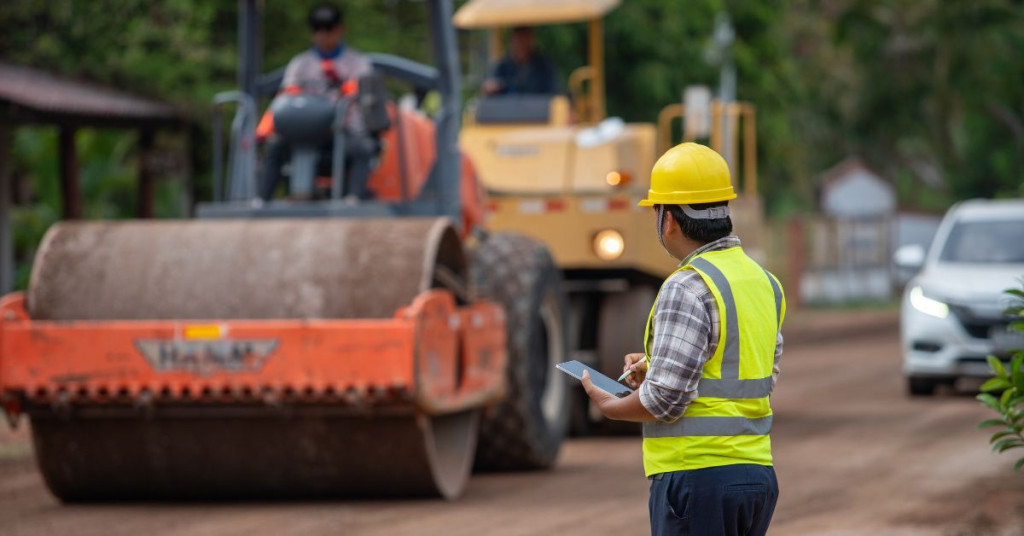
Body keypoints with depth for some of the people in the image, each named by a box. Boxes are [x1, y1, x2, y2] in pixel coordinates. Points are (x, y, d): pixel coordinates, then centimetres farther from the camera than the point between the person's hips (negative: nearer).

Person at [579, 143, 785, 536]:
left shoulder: (688, 289, -15)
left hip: (698, 476, -9)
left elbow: (666, 399, -19)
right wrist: (655, 367, 18)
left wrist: (609, 407, 2)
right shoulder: (764, 282, 12)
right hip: (756, 472, 9)